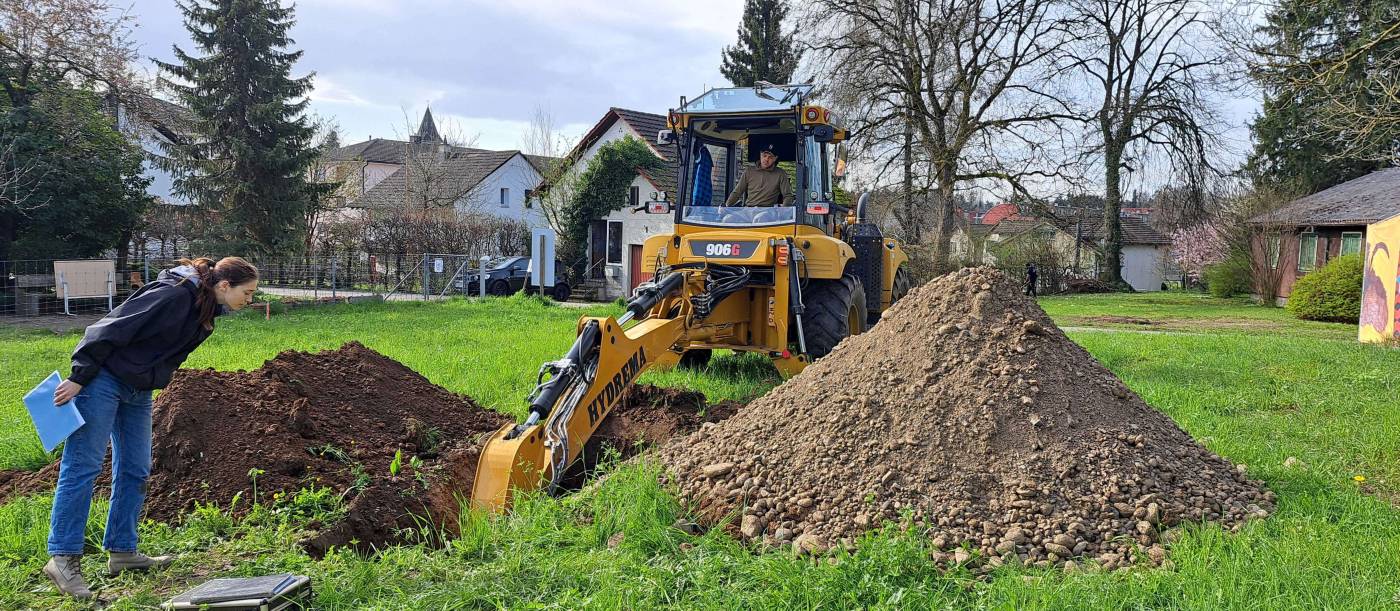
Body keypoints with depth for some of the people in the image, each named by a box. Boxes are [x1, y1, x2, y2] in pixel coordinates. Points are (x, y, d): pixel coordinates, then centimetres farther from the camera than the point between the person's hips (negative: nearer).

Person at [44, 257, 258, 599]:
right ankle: (63, 558, -1)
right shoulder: (173, 295, -24)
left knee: (136, 470, 9)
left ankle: (122, 552, 18)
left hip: (138, 390, 9)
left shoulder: (205, 312, 5)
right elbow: (113, 329, -24)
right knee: (84, 465, -6)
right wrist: (78, 378, -21)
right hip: (103, 379, -9)